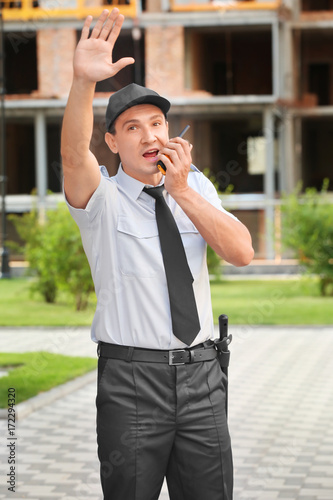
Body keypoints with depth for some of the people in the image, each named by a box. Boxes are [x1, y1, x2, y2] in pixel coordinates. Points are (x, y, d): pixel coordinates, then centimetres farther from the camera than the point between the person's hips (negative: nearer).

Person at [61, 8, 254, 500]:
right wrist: (84, 82, -42)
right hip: (130, 378, -3)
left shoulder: (196, 187, 9)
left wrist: (183, 192, -15)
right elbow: (74, 154, -25)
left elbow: (241, 253, -4)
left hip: (200, 371, 3)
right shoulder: (101, 198, -2)